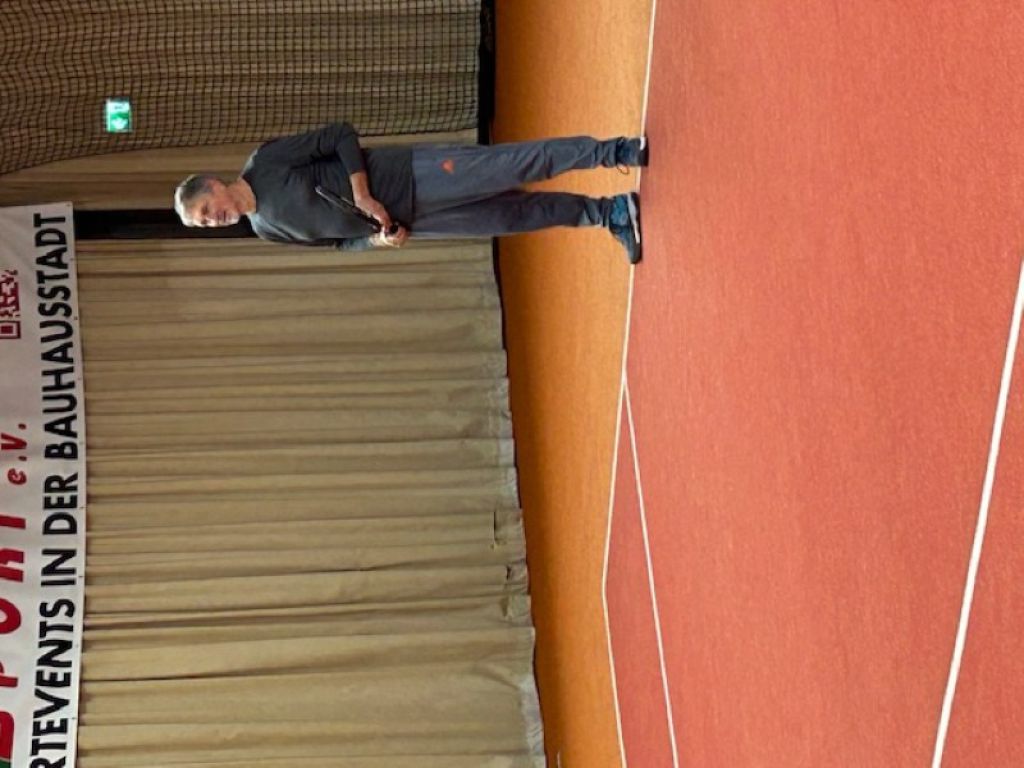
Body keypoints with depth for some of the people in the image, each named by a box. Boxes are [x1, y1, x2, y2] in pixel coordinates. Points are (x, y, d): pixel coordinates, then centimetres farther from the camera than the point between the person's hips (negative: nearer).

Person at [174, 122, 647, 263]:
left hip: (409, 174, -5)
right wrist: (376, 239, -7)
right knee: (515, 216, 1)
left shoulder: (266, 161, -10)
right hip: (399, 221, 5)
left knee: (513, 166, -15)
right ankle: (610, 212, 9)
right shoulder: (267, 229, 8)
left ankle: (612, 152, -4)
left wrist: (361, 193, -20)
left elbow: (341, 134, -9)